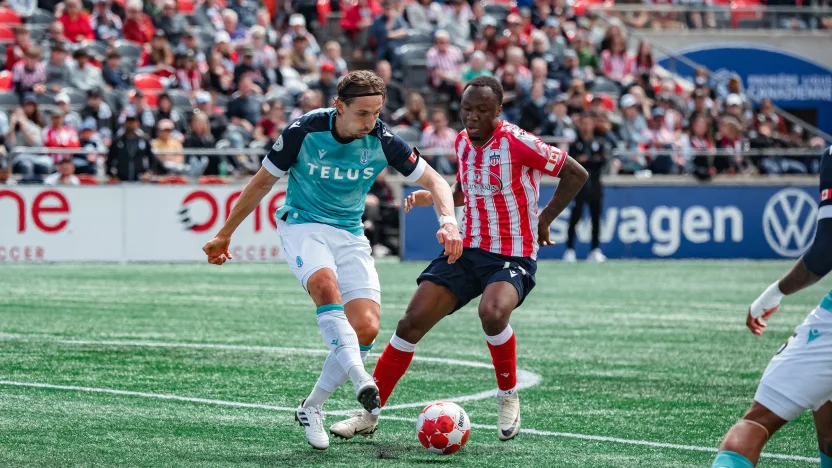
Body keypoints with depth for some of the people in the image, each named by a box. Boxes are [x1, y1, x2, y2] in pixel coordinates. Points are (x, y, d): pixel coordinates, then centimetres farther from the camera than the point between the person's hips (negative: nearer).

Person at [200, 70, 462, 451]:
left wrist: (448, 220, -22)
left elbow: (434, 181, -1)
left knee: (366, 329, -12)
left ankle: (311, 409, 5)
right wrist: (225, 234, 5)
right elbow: (262, 181, -2)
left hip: (350, 234, 3)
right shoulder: (304, 131, -16)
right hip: (303, 225, -3)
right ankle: (361, 380, -48)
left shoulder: (382, 141, -11)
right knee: (326, 285, -36)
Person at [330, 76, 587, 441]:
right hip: (467, 249, 6)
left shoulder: (516, 142, -16)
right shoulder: (463, 142, 6)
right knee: (412, 321, -4)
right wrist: (433, 196, 6)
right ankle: (369, 414, 6)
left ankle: (509, 398, -9)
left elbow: (576, 173, -10)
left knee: (492, 313, -36)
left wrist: (545, 219, -8)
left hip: (513, 255, -6)